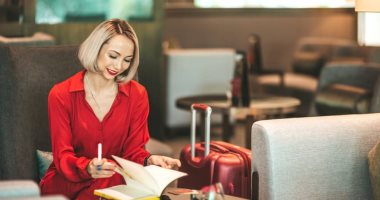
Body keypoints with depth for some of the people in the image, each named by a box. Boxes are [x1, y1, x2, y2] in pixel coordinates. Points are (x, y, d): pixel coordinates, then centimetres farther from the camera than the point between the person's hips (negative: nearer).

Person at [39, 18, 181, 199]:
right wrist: (88, 168, -33)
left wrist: (149, 160, -22)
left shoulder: (137, 95, 2)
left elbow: (133, 151, 3)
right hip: (67, 183, -3)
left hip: (114, 183, 3)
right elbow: (63, 157, -10)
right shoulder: (61, 95, -6)